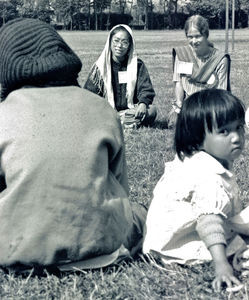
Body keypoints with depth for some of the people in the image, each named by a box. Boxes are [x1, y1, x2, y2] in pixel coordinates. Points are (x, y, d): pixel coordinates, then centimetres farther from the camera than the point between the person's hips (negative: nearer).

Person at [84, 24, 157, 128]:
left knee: (152, 110, -29)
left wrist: (143, 103, -23)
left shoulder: (137, 65, 8)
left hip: (130, 110, 1)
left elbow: (146, 89, 1)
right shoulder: (100, 65, 6)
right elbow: (90, 91, 3)